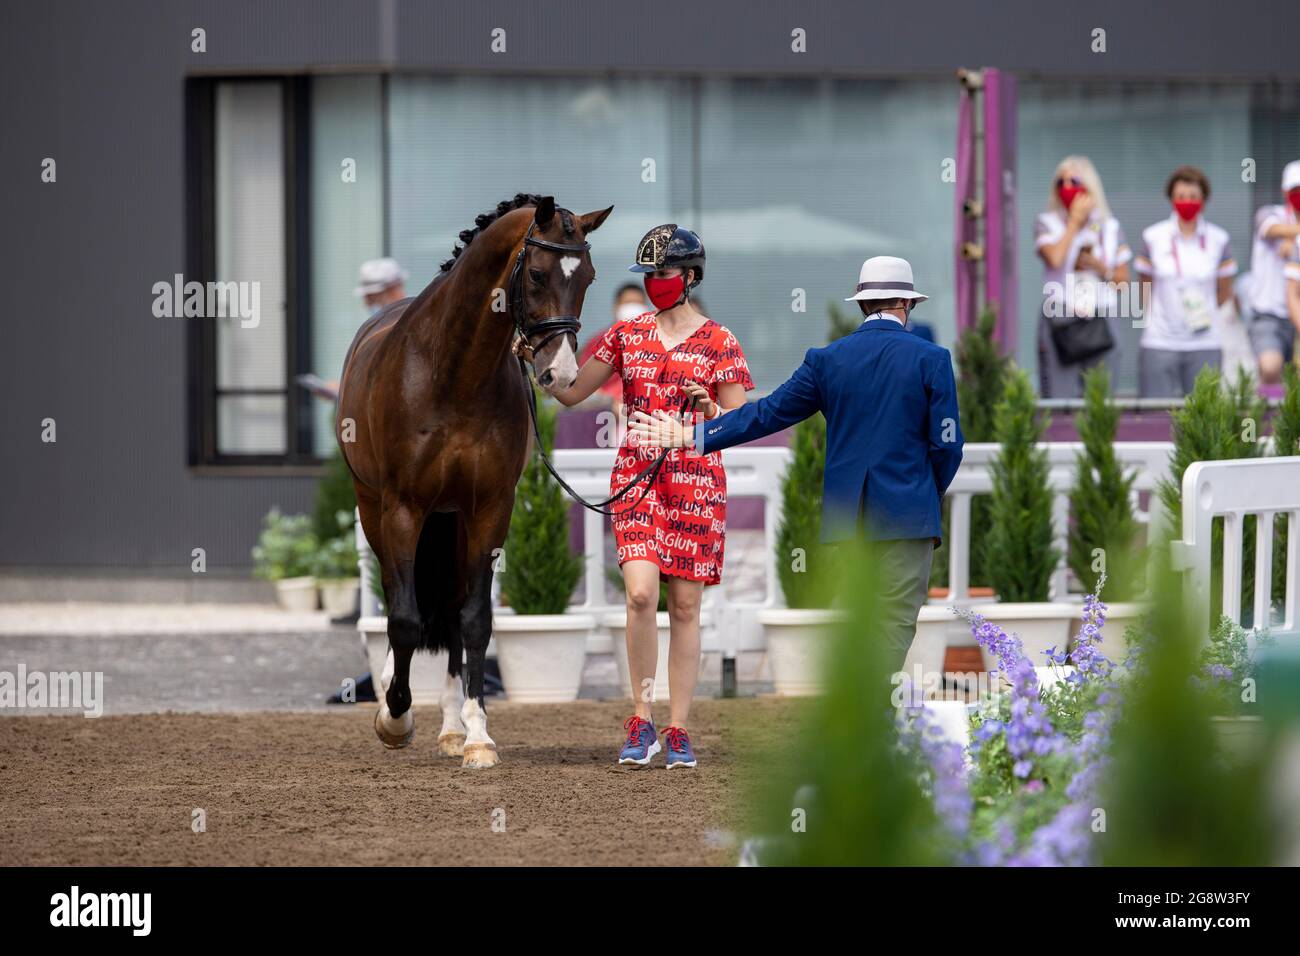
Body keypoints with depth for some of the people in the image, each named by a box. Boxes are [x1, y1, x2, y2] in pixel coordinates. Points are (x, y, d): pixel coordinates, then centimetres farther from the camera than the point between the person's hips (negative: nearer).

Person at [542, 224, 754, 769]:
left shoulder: (719, 344, 2)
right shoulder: (626, 335, 9)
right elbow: (571, 393, 11)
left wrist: (709, 410, -18)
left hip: (697, 480, -1)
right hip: (636, 477, 1)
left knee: (685, 606, 1)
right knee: (641, 594, -16)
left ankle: (678, 732, 7)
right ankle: (642, 724, -4)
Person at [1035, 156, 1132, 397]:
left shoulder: (1109, 227, 14)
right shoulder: (1047, 223, 7)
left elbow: (1123, 278, 13)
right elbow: (1055, 258, -13)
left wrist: (1099, 267, -5)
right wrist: (1075, 221, -3)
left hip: (1101, 322, 2)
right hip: (1059, 320, -2)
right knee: (1059, 397, -10)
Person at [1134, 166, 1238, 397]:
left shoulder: (1217, 240, 4)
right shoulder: (1153, 237, 3)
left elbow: (1224, 293, 13)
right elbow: (1146, 288, 12)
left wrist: (1201, 312, 7)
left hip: (1204, 345, 0)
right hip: (1160, 343, 0)